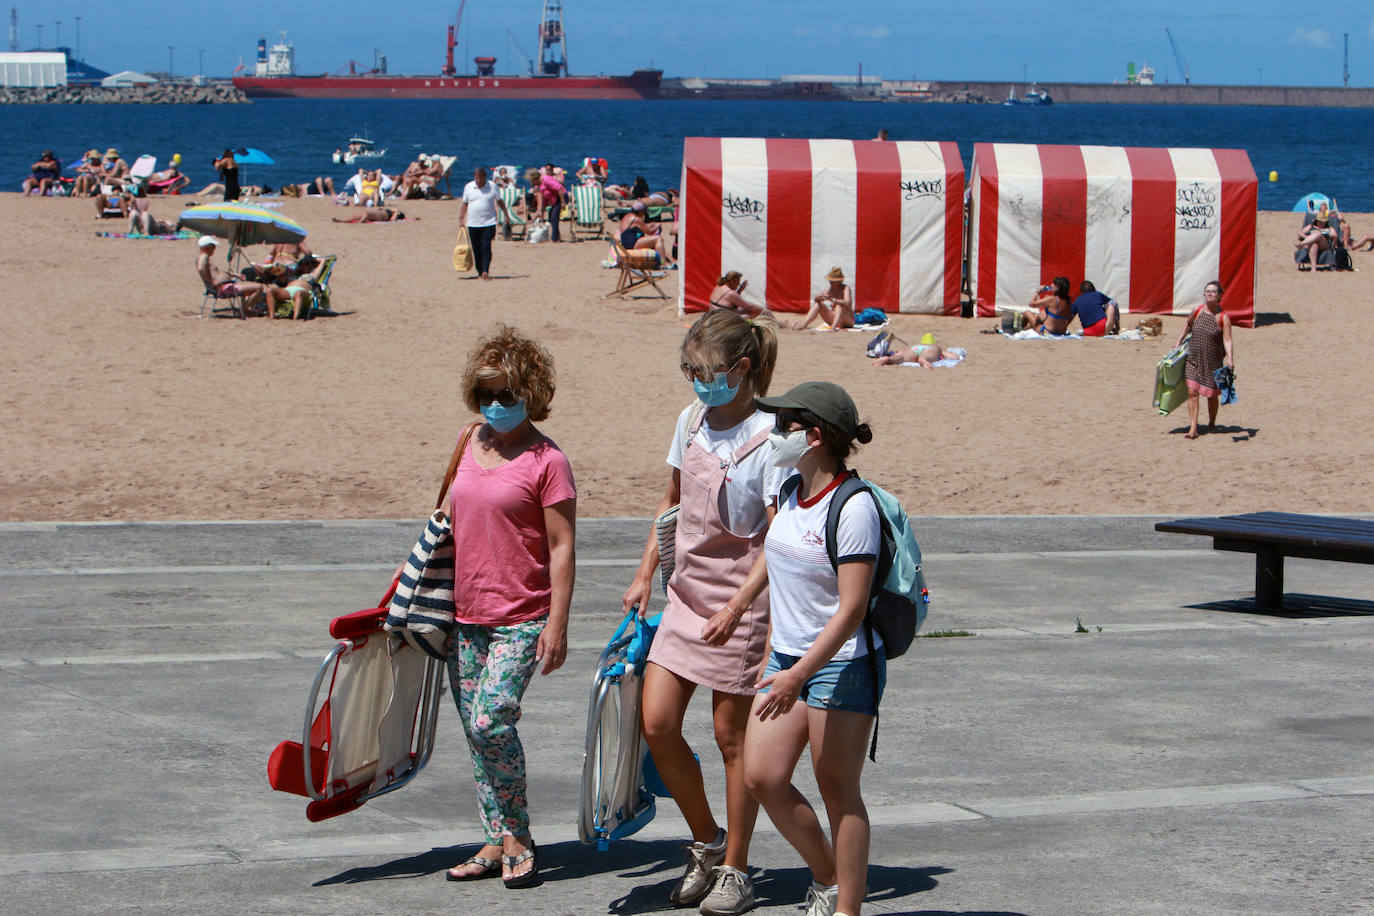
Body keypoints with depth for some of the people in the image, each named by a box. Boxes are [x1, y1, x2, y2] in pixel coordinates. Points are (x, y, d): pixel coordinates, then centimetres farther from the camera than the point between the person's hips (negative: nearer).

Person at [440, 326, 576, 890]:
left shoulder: (546, 461, -9)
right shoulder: (470, 447, 10)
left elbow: (561, 548, -9)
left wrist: (557, 625, -14)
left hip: (521, 618, -7)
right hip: (466, 615, 7)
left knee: (490, 721, -18)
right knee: (475, 733, 7)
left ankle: (519, 839, -2)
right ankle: (496, 843, 16)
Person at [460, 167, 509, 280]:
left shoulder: (492, 187, 2)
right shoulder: (468, 187, 5)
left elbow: (500, 202, 12)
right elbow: (464, 204, 13)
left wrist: (506, 215, 11)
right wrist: (461, 218, 6)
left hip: (489, 223, -2)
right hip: (473, 224, 2)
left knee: (486, 247, -14)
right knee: (476, 249, 4)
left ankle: (485, 271, -16)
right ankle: (479, 271, 15)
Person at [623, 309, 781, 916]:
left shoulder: (768, 439, -15)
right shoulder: (692, 421, 7)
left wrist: (738, 607, -27)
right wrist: (645, 573, 14)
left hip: (741, 600, -7)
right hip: (687, 593, 7)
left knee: (731, 735, 1)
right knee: (656, 722, 0)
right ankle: (706, 842, 20)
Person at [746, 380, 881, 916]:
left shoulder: (853, 507, -18)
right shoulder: (788, 493, 7)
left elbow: (851, 610, -20)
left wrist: (798, 676, -24)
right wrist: (773, 655, 21)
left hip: (842, 665, -8)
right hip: (787, 658, 8)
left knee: (837, 789, -1)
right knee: (762, 777, 3)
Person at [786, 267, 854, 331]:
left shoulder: (846, 288, -12)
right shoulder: (829, 289, 4)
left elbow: (847, 303, -30)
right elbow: (816, 301, -2)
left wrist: (832, 300, -43)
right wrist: (817, 298, -27)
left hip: (848, 321, -5)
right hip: (834, 319, 5)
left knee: (839, 306, -33)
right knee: (818, 304, -12)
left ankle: (833, 327, -54)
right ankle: (803, 324, -29)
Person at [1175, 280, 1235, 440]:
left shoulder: (1223, 317, -10)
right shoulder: (1197, 311, -1)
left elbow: (1227, 341, -16)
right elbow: (1188, 325, 20)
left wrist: (1230, 360, -28)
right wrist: (1179, 341, 15)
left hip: (1213, 361, -2)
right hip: (1194, 359, 2)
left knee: (1212, 394, 11)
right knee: (1192, 392, -9)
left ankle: (1211, 423, 35)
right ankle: (1193, 428, -9)